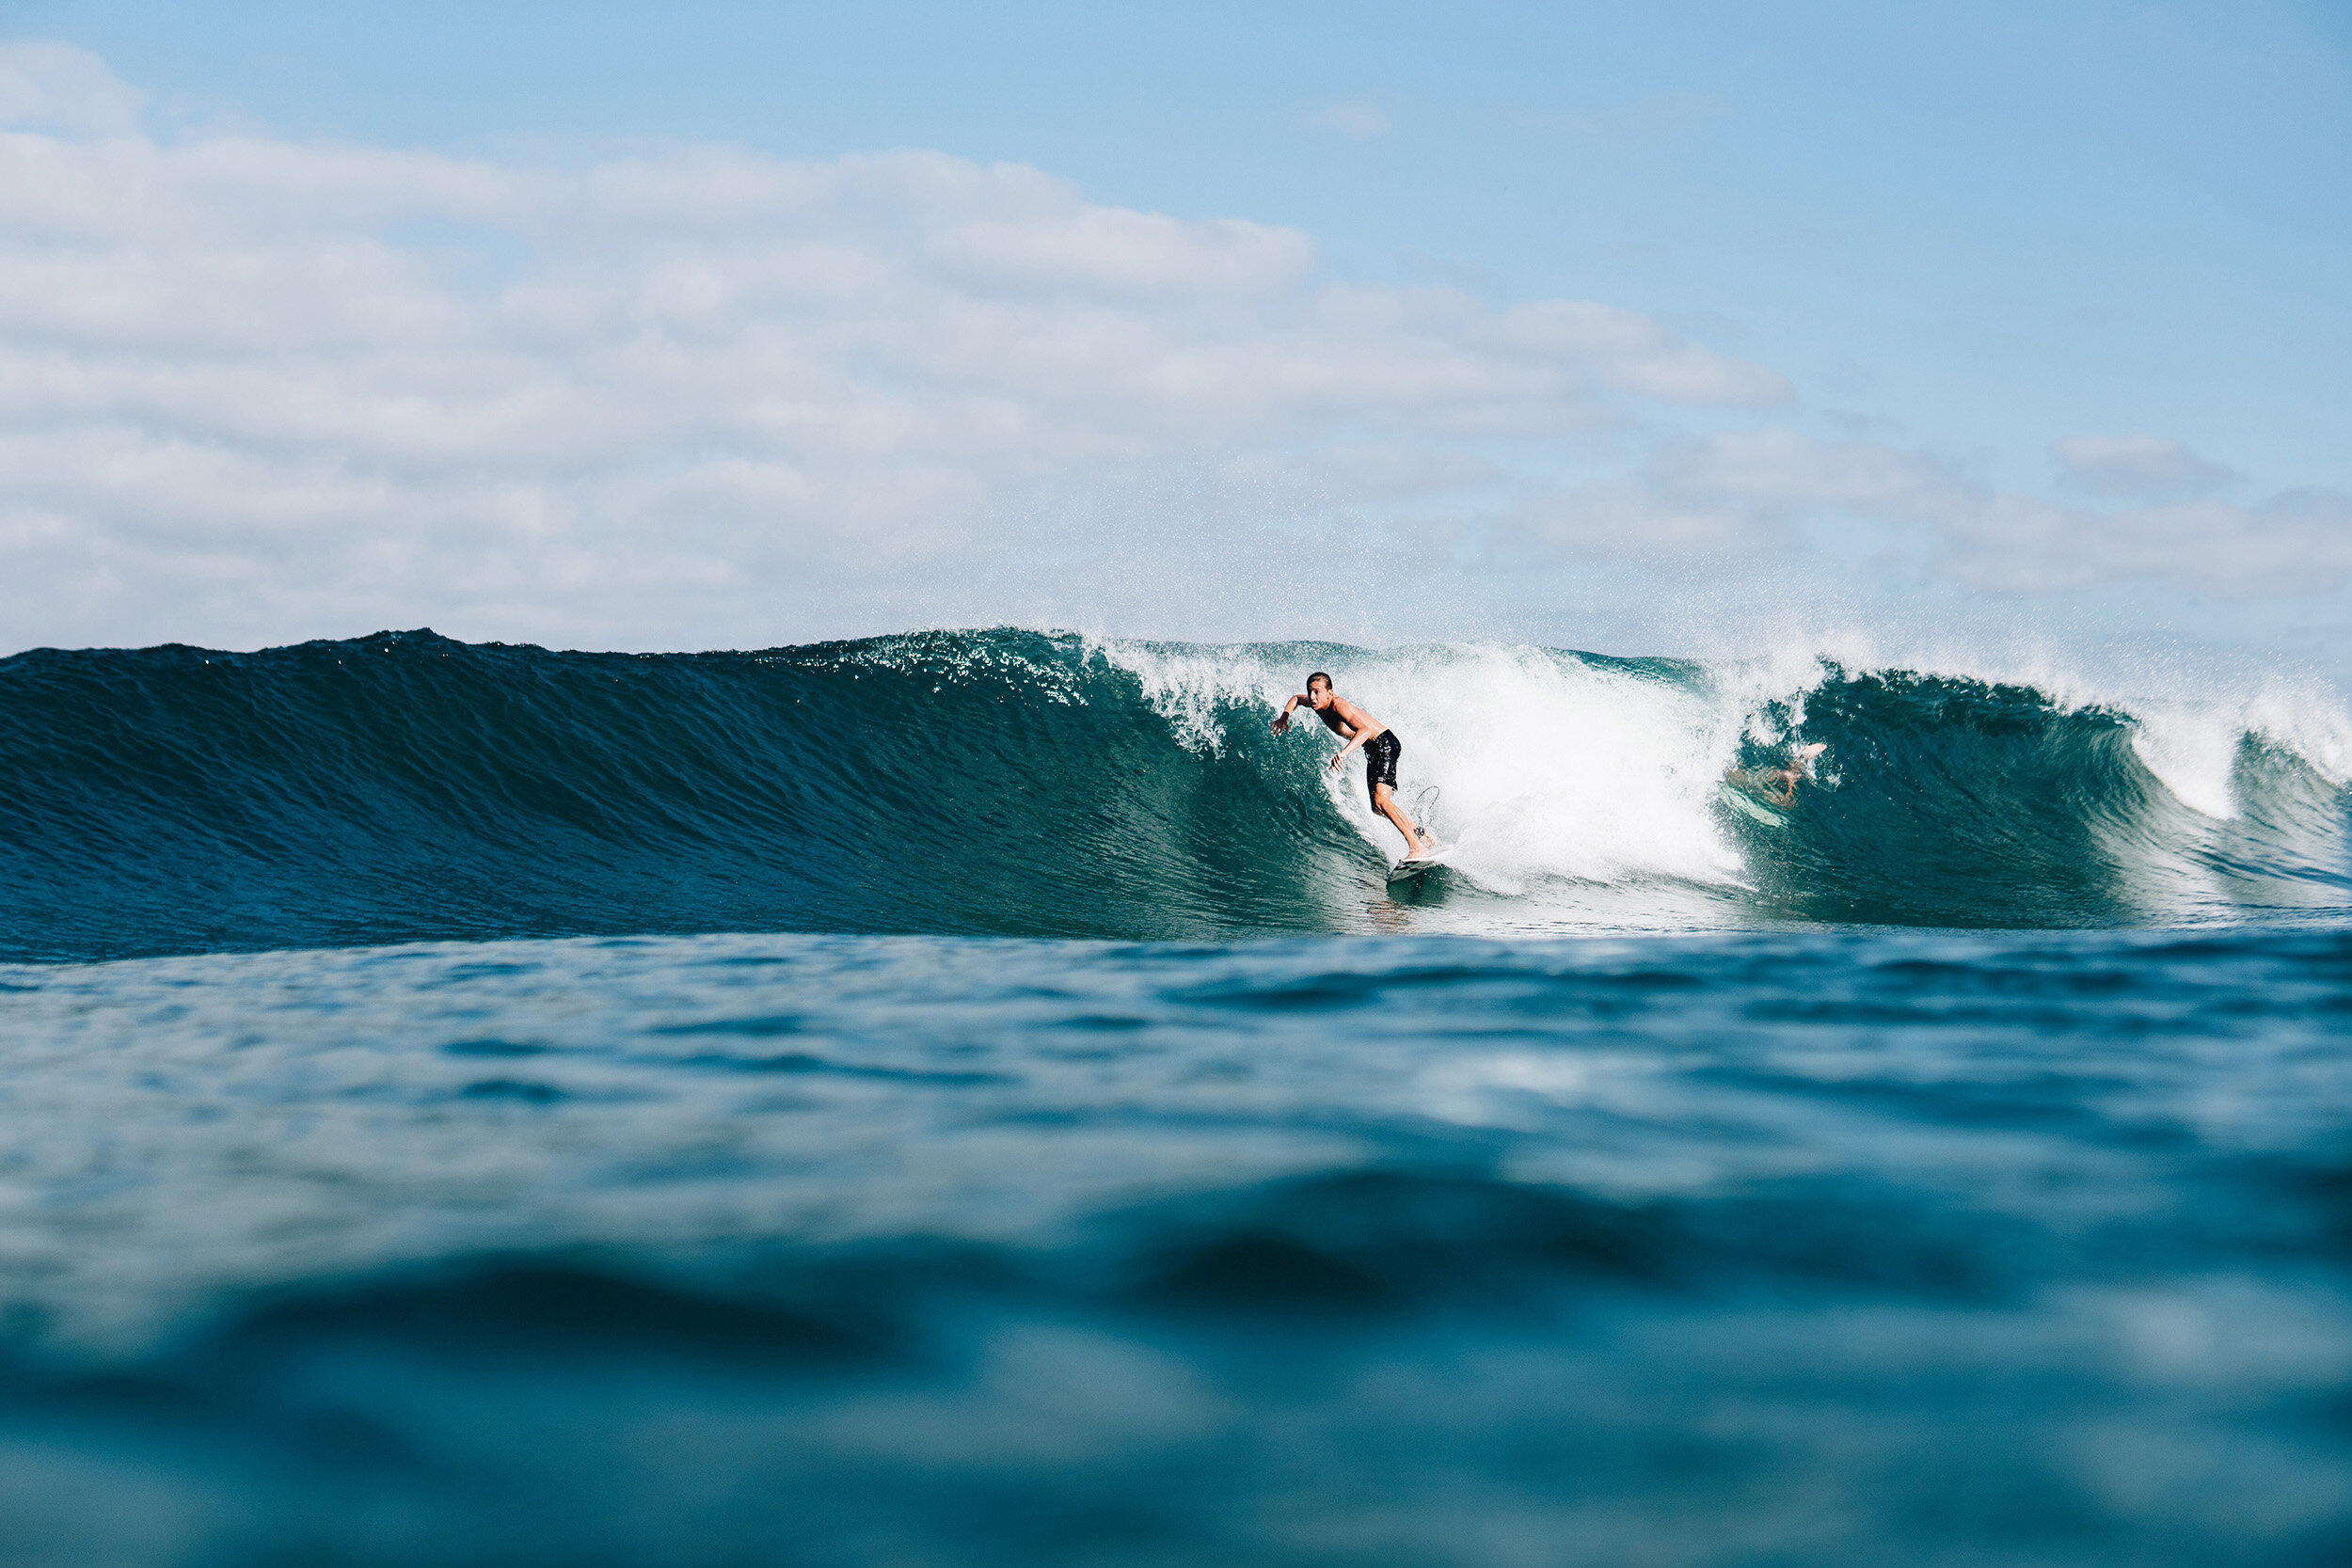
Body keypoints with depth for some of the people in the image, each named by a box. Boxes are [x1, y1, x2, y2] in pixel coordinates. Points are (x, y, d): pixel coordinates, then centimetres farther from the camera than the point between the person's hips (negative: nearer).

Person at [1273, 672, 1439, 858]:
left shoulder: (1338, 706, -27)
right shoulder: (1318, 703, -1)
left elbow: (1365, 730, -44)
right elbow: (1296, 699, 24)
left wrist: (1344, 752, -57)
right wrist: (1284, 716, 5)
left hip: (1385, 743, -10)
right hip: (1372, 751, 10)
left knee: (1381, 801, -24)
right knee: (1377, 807, 13)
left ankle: (1417, 847, -23)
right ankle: (1423, 836, 24)